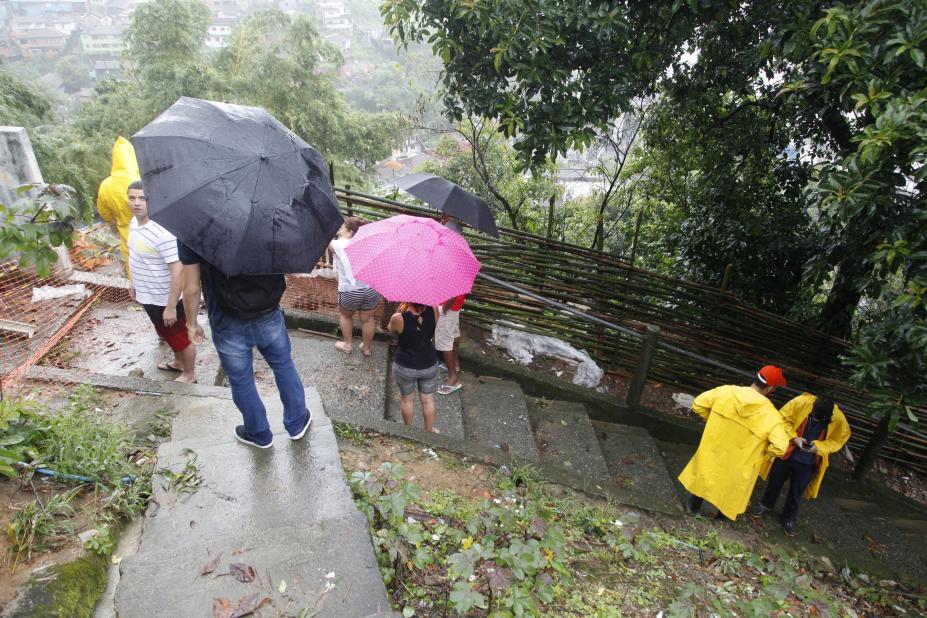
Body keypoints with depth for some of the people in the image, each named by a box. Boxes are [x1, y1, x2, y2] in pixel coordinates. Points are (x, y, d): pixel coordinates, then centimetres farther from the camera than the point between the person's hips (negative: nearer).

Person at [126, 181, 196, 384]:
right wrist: (133, 282, 22)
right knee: (167, 334, 28)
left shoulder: (163, 232, -30)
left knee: (180, 337, 12)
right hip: (148, 296, 9)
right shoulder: (134, 222, 0)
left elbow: (178, 271, -29)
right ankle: (179, 362, 50)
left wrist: (171, 306, -26)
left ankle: (189, 374, 32)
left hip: (165, 299, -9)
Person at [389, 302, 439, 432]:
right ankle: (429, 430, 41)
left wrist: (401, 309, -9)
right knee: (428, 399, 22)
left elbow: (391, 330, -5)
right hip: (429, 365, 2)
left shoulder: (398, 318, -29)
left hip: (405, 367, -1)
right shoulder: (433, 311, -22)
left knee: (407, 399, 23)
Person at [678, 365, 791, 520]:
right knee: (730, 492, 26)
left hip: (711, 453, 2)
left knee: (703, 478, 29)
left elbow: (698, 404, -8)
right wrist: (764, 452, -5)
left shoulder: (726, 391, -15)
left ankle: (693, 508, 48)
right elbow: (780, 447, -26)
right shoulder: (770, 414, -21)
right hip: (738, 466, -2)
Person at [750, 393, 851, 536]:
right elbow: (783, 418, -12)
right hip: (787, 453, 0)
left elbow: (837, 441, -6)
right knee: (774, 482, 19)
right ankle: (766, 504, 45)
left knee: (796, 492, 16)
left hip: (808, 463, 0)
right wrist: (793, 437, -23)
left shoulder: (839, 420, -21)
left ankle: (789, 518, 40)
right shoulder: (802, 402, -25)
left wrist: (819, 446, -23)